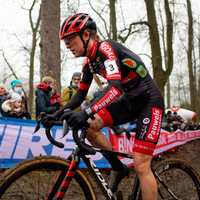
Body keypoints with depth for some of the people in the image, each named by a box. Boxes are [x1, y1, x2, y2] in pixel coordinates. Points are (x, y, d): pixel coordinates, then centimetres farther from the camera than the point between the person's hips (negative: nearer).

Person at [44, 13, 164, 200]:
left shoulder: (106, 48, -20)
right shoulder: (89, 63, 6)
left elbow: (115, 86, -35)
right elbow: (80, 94, 10)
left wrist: (87, 112, -47)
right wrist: (58, 114, -3)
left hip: (149, 100, -8)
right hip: (129, 101, 8)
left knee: (140, 166, -13)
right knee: (88, 126, -11)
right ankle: (118, 168, 8)